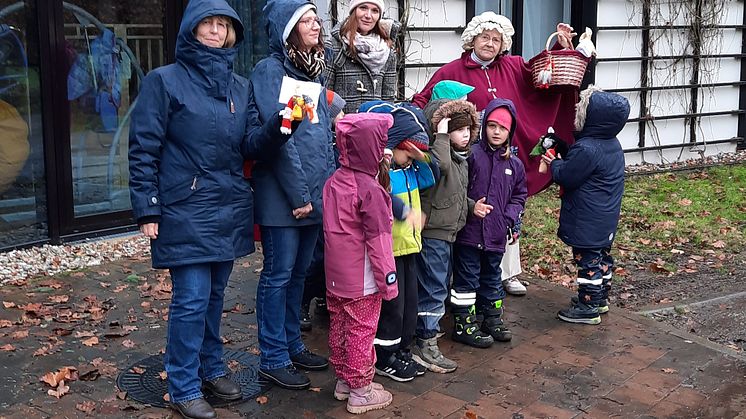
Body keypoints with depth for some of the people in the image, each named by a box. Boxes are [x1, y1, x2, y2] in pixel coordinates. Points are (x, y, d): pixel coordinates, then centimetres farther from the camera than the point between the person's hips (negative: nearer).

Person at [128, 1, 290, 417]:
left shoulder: (240, 86, 10)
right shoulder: (164, 80, -6)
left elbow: (253, 144, 3)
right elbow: (143, 150, -7)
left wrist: (278, 125, -17)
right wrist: (148, 211, -11)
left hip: (229, 210, 5)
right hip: (185, 211, -5)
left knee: (215, 295, 15)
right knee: (192, 299, -4)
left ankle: (212, 367, 31)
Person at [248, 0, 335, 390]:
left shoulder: (311, 71, 15)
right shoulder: (269, 70, -10)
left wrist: (327, 187, 10)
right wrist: (299, 195, -17)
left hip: (315, 193, 8)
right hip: (281, 196, -8)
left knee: (299, 273, 16)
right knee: (278, 275, 1)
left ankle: (292, 344, 28)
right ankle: (273, 359, 11)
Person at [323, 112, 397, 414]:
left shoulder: (334, 181, 3)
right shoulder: (371, 189, -20)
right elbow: (378, 240, -19)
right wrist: (388, 279, -13)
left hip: (336, 276, 7)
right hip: (363, 281, -7)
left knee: (339, 328, 16)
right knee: (361, 333, 4)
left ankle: (344, 381, 31)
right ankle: (360, 392, 15)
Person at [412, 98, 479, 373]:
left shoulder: (461, 158, 13)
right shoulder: (438, 153, -17)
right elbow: (441, 164, -42)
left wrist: (472, 206, 12)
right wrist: (441, 134, -30)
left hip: (447, 232, 10)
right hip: (433, 233, -10)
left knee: (441, 286, 20)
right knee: (433, 289, -5)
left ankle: (427, 328, 35)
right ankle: (425, 346, 2)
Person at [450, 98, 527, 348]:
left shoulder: (514, 164, 6)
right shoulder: (471, 155, -12)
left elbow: (519, 195, 15)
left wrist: (508, 218, 1)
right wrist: (470, 206, -18)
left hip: (496, 234, 6)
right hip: (469, 232, -6)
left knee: (492, 278, 20)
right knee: (466, 280, 4)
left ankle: (492, 320, 35)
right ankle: (464, 325, 15)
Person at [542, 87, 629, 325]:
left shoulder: (586, 149, -25)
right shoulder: (612, 144, 5)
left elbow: (566, 177, -18)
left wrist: (554, 163, 0)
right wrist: (562, 161, 13)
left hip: (587, 222, -10)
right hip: (606, 221, 10)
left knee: (588, 261, 0)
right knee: (602, 257, 19)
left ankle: (588, 308, 9)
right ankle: (601, 298, 33)